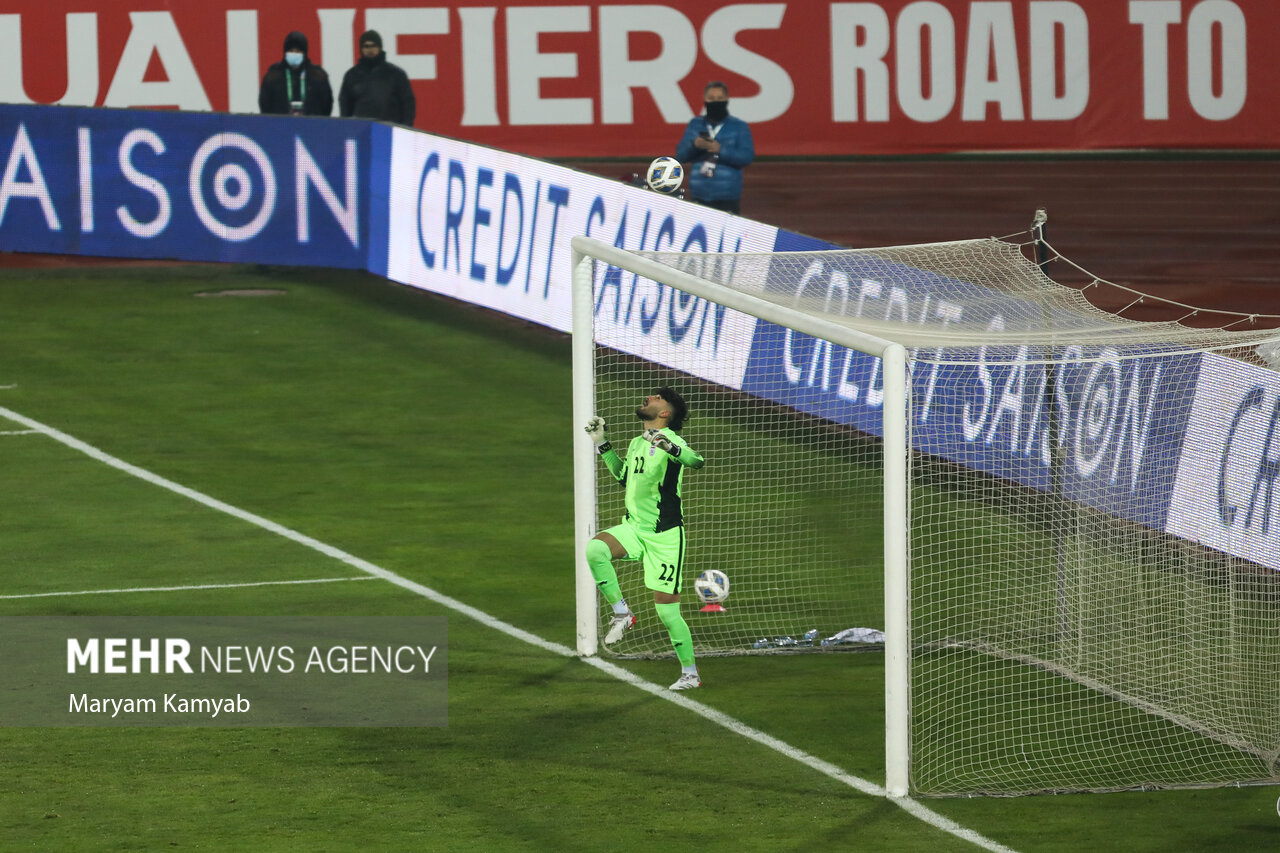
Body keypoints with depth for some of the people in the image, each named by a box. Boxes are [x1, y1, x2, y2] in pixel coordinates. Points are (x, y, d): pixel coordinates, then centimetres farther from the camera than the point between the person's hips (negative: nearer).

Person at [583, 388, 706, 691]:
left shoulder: (669, 440, -10)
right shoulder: (636, 444, 13)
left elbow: (695, 460, -31)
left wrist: (666, 446, -48)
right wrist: (603, 445, 26)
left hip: (665, 536, -6)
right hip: (634, 528, 6)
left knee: (667, 610, -5)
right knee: (595, 549, -25)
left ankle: (691, 673, 12)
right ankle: (621, 613, -10)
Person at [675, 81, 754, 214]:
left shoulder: (739, 126, 5)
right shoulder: (695, 124, 13)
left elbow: (747, 157, -7)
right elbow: (681, 156, 7)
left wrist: (720, 150, -19)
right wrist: (694, 145, -15)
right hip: (699, 196, 3)